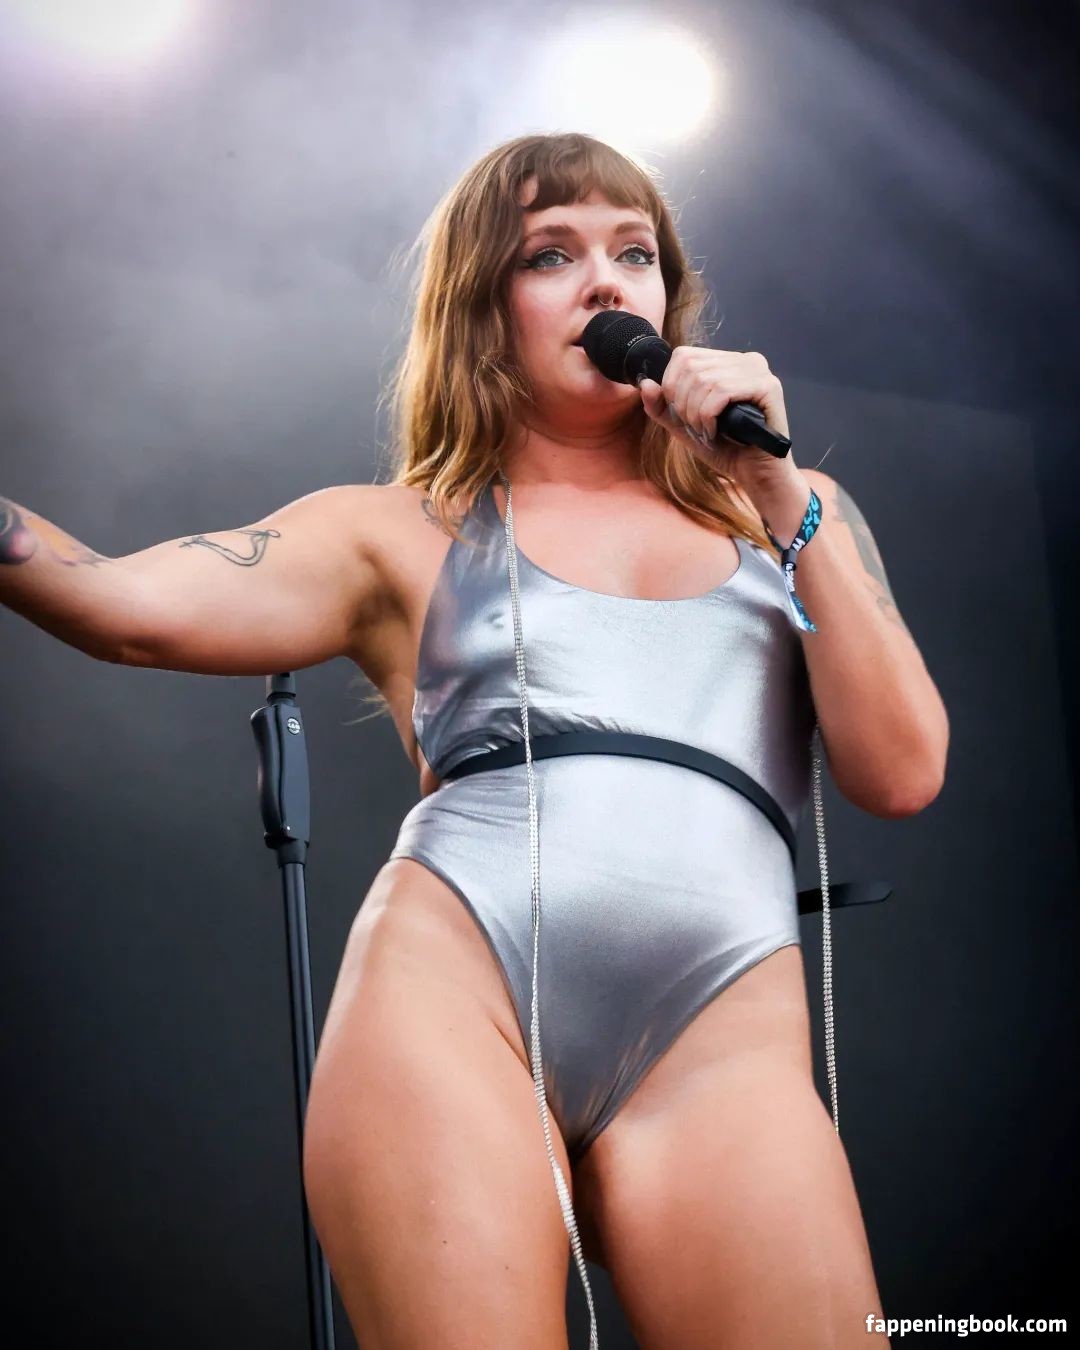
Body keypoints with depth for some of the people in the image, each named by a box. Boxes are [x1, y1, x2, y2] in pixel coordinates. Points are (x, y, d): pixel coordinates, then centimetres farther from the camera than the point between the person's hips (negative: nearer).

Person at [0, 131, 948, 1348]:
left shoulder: (780, 518, 21)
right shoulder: (407, 537, 17)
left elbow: (901, 774, 8)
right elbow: (126, 606, 3)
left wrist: (789, 498, 3)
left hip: (724, 1029, 1)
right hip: (448, 976, 0)